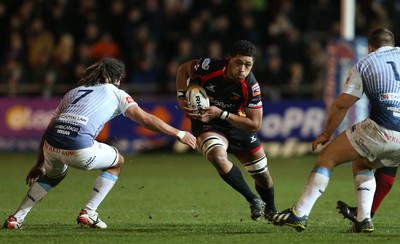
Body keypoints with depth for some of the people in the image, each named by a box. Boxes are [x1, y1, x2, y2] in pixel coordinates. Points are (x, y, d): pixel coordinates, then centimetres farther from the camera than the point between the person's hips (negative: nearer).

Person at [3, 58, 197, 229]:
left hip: (51, 145, 5)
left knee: (54, 174, 38)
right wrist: (179, 134, 15)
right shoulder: (115, 93, 19)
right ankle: (88, 213, 16)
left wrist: (40, 164, 37)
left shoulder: (74, 92, 32)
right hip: (79, 148, -5)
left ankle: (17, 217, 25)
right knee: (117, 162, 24)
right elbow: (145, 119, 10)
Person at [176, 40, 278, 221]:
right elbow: (183, 69, -4)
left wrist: (221, 114, -30)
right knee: (218, 157, -35)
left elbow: (255, 124, -21)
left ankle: (270, 211, 43)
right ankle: (254, 201, -17)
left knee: (262, 175, 10)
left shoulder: (250, 87, -25)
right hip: (207, 125, -2)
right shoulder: (210, 67, -27)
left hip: (237, 124, 2)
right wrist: (181, 97, -18)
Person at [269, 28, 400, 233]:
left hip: (380, 130, -4)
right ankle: (363, 220, 12)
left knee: (327, 157, 12)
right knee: (361, 164, 29)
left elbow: (341, 104, 8)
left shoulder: (362, 66, 9)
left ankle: (300, 214, 4)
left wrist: (326, 134, 18)